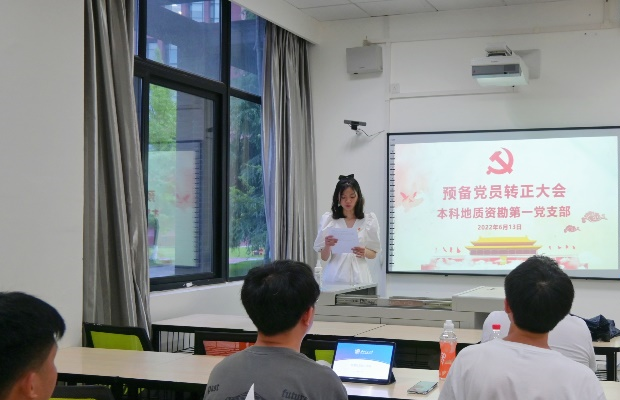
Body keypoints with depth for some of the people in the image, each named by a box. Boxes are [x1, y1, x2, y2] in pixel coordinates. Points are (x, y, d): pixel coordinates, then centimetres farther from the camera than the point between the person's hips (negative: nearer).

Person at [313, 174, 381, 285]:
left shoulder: (369, 219, 5)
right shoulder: (328, 219, 2)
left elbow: (373, 253, 10)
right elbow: (323, 258, 3)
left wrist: (364, 252, -11)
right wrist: (327, 246, -17)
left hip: (358, 276, 1)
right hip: (335, 276, -1)